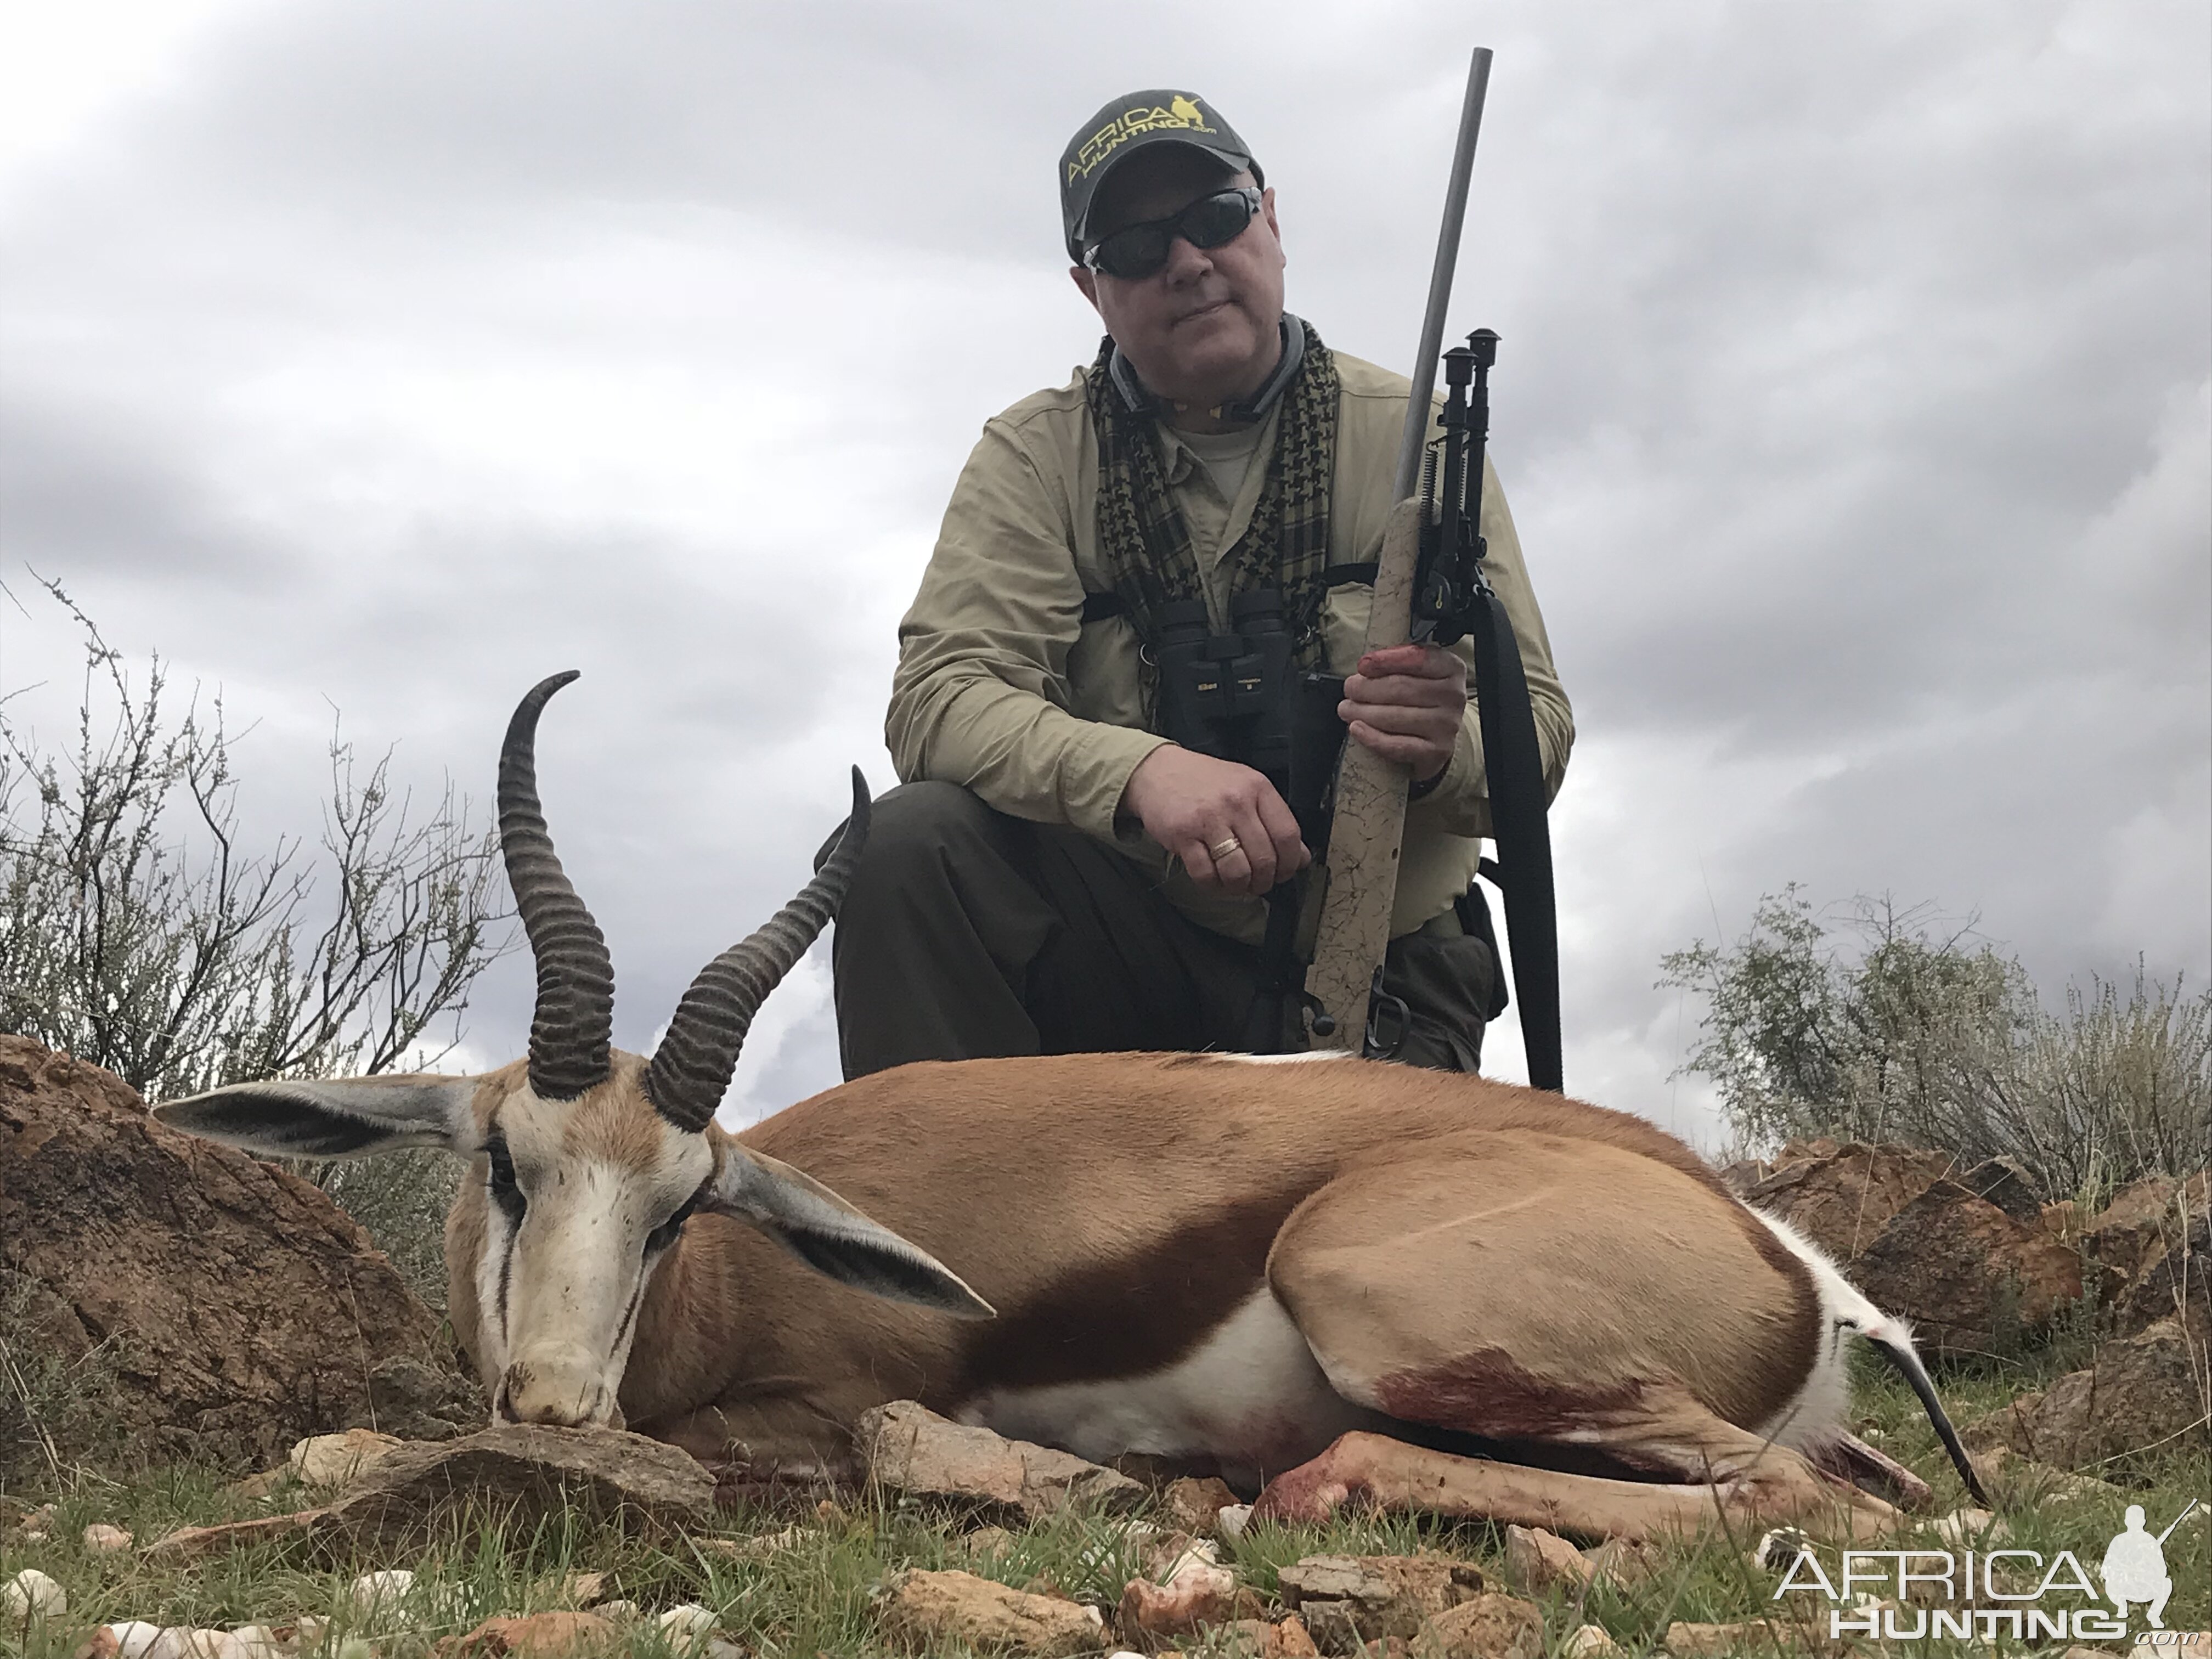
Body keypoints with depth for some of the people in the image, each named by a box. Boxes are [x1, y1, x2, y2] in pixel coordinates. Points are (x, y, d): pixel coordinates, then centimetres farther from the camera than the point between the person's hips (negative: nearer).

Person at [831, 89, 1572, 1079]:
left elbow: (1539, 730, -2)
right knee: (919, 840, -24)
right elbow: (937, 696, -13)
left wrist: (1446, 748, -28)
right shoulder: (1036, 457, 1)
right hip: (1140, 948, 1)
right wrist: (1140, 768, -33)